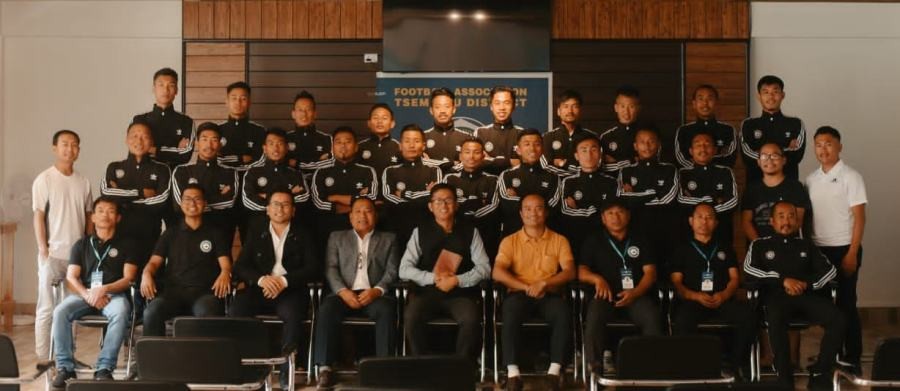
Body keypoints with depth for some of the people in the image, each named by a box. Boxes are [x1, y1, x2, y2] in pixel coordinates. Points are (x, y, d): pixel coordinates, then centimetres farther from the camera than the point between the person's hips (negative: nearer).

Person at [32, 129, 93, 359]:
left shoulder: (83, 182, 10)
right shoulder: (44, 179, -2)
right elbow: (39, 217, -5)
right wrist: (44, 251, -10)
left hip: (79, 254, 4)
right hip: (53, 254, -4)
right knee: (46, 309, -1)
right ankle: (43, 357, 3)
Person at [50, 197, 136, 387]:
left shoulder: (125, 244, 12)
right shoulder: (82, 245, 18)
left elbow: (128, 278, 2)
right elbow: (71, 277, 7)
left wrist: (104, 289, -16)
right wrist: (88, 295, -14)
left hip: (114, 294, -2)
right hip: (84, 293, 2)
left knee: (121, 313, -37)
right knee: (60, 312, -29)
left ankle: (104, 368, -35)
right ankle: (65, 367, -24)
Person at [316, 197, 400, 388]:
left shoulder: (389, 239, 20)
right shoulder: (337, 237, 22)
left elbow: (393, 271, 8)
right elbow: (331, 268, 9)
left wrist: (377, 290, -13)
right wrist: (343, 291, -11)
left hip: (375, 295, 0)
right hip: (346, 294, 1)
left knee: (387, 310, -35)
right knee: (327, 309, -32)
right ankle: (325, 368, -32)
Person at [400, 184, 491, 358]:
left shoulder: (470, 231, 10)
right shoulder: (420, 232, 10)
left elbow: (484, 268, 3)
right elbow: (404, 269, 4)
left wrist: (457, 280, -11)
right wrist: (434, 278, -10)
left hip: (461, 293, -1)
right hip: (427, 292, 1)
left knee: (471, 319, -33)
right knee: (411, 316, -31)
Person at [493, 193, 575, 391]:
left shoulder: (559, 240, 12)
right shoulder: (510, 241, 10)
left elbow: (570, 271, -1)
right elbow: (497, 273, -4)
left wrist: (544, 283, -18)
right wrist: (526, 287, -16)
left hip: (550, 294, 1)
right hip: (519, 293, 0)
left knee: (563, 313, -34)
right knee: (510, 310, -36)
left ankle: (554, 370, -31)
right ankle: (513, 372, -36)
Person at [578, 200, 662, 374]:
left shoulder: (641, 241, 19)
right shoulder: (593, 241, 18)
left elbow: (650, 272, 9)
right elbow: (581, 272, 9)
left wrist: (635, 293, -12)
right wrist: (597, 279, -15)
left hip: (637, 295, 1)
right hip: (606, 295, -1)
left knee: (653, 318, -33)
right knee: (594, 318, -35)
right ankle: (596, 369, -31)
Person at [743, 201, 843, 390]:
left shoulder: (806, 245, 26)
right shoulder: (760, 245, 19)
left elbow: (830, 270, 15)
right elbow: (749, 270, 0)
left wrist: (807, 284, -6)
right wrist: (783, 280, -10)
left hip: (806, 294, 3)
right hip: (776, 295, -3)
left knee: (838, 320, -26)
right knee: (776, 322, -39)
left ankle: (820, 372, -15)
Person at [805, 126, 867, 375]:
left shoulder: (850, 177, -5)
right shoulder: (811, 180, 10)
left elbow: (859, 218, -8)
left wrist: (852, 254, -14)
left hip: (843, 249, -5)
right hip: (818, 250, 5)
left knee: (846, 303, -1)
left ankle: (852, 359, 7)